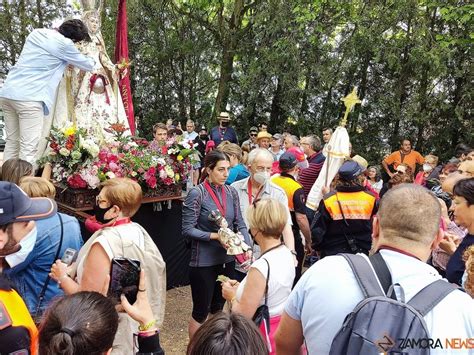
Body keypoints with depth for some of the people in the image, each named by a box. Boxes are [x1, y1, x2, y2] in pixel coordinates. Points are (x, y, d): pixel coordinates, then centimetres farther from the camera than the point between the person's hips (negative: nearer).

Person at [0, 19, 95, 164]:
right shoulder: (64, 43, -5)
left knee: (12, 142, 15)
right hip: (29, 97, -8)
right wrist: (94, 61, 33)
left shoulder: (36, 33, 17)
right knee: (29, 147, -5)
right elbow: (87, 65, 10)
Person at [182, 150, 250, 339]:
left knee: (218, 308, 21)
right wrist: (215, 235, -22)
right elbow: (188, 230, -14)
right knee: (201, 311, 10)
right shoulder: (196, 193, -14)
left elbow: (240, 224, 3)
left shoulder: (231, 192, 2)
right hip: (204, 262, -5)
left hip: (227, 259, 5)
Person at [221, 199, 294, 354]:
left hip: (264, 335, -8)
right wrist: (240, 287, 6)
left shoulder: (261, 267, -30)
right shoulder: (287, 254, -5)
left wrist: (232, 296, -5)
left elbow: (243, 315, -23)